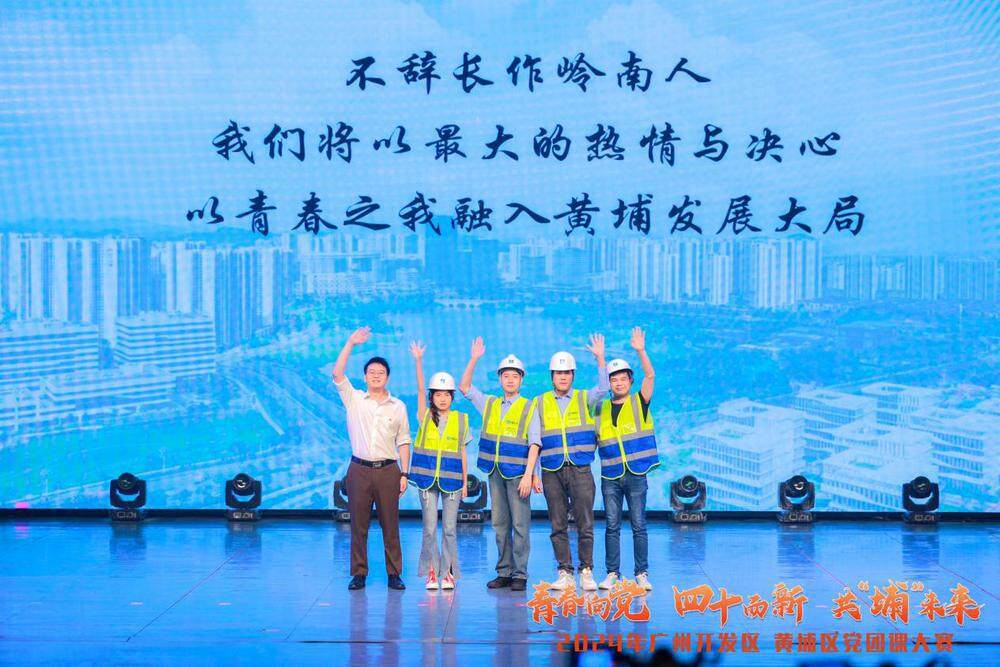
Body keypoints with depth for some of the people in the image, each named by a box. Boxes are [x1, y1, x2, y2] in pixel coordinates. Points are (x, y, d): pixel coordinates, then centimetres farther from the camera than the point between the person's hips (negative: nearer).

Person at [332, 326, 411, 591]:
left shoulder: (398, 407, 9)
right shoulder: (354, 400, 7)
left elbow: (403, 442, 10)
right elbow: (337, 374, -6)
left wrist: (404, 474, 4)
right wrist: (351, 343, -8)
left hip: (388, 470, 0)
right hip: (360, 469, 0)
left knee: (390, 524, 1)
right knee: (358, 524, 2)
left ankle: (394, 573, 7)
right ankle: (359, 574, 8)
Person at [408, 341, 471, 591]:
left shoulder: (460, 420, 6)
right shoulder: (426, 417, 4)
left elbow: (462, 453, 8)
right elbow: (420, 389, -8)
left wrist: (465, 481, 5)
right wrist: (418, 361, -20)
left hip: (451, 479, 0)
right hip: (428, 479, 0)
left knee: (449, 528, 0)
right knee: (429, 529, 0)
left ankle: (448, 573, 7)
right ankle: (431, 573, 8)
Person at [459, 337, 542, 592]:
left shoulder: (529, 408, 1)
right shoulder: (490, 404, 14)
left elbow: (534, 444, -5)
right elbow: (464, 386, 19)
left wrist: (528, 475, -14)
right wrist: (474, 359, 7)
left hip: (518, 473, -4)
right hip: (495, 472, 4)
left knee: (520, 524, -4)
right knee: (499, 524, 5)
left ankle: (520, 575, -2)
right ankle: (504, 572, 10)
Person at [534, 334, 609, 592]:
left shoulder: (584, 399, 8)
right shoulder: (540, 403, 11)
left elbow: (603, 389, -13)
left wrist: (600, 358, -18)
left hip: (580, 471, -1)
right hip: (552, 472, 1)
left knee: (585, 524, -4)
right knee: (558, 526, 2)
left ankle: (586, 573, 3)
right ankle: (565, 574, 7)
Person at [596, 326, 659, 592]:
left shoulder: (639, 403, 3)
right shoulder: (601, 409, 10)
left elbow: (650, 376, -12)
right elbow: (593, 440, 17)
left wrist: (641, 351, -23)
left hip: (636, 474, -2)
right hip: (610, 477, 2)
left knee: (638, 526, 1)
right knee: (612, 526, 4)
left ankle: (642, 574, 6)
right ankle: (612, 573, 9)